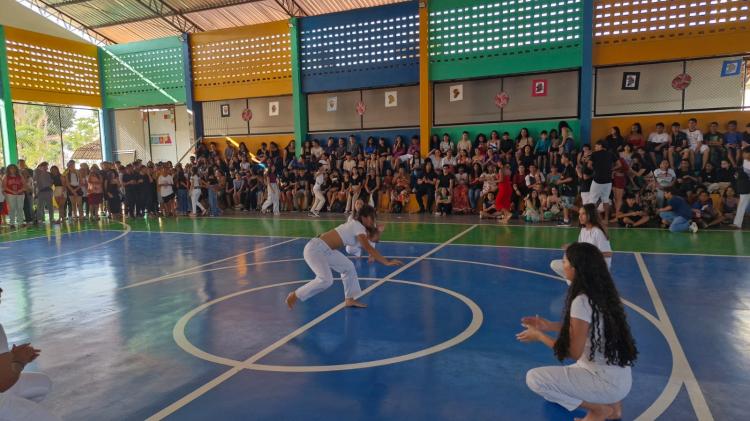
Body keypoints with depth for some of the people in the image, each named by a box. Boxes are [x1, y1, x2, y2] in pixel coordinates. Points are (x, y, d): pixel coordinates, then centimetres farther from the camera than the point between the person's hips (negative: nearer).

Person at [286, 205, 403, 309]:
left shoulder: (356, 226, 13)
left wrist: (376, 230, 10)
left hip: (325, 250, 10)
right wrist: (387, 262, -26)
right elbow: (369, 249, -24)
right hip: (315, 249, -10)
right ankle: (295, 296, -4)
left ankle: (350, 299, 20)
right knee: (326, 280, -21)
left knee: (348, 267, 14)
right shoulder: (358, 227, -14)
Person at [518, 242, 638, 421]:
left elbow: (574, 352, -18)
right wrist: (547, 326, 10)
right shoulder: (602, 293, 3)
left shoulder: (582, 301, -24)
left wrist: (539, 336, -6)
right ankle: (610, 404, 12)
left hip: (607, 382, -9)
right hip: (619, 377, 9)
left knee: (534, 378, -10)